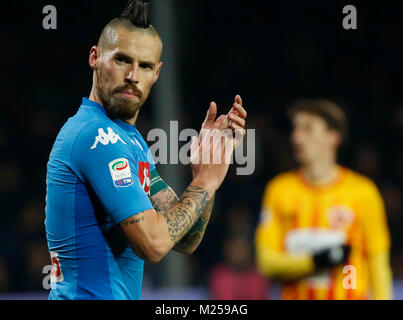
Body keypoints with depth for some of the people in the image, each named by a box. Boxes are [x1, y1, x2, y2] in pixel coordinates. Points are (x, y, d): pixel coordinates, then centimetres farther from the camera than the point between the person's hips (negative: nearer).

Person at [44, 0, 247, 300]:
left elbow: (185, 241, 9)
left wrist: (205, 170, -2)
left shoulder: (131, 139, 14)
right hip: (91, 296, -10)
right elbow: (153, 243, -22)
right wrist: (206, 182, -10)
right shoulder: (98, 135, -16)